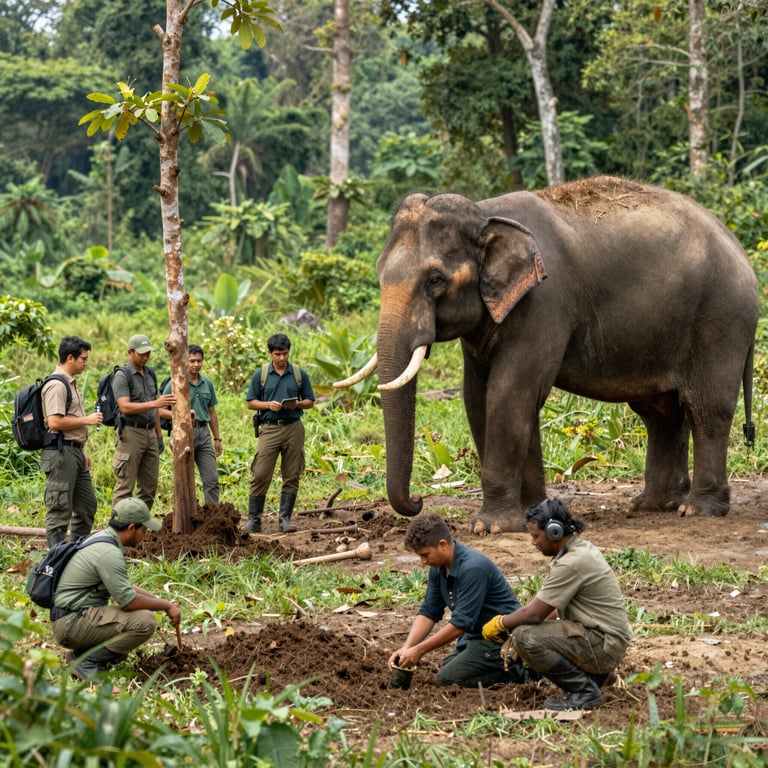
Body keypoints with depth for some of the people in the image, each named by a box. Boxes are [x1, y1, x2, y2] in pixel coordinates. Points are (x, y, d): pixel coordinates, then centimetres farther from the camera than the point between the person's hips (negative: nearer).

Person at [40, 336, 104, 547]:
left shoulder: (70, 383, 17)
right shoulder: (56, 385, -15)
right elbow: (55, 422, -24)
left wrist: (82, 451, 22)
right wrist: (86, 420, -15)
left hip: (74, 452, 11)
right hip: (60, 453, -11)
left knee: (87, 506, 15)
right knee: (60, 510, -6)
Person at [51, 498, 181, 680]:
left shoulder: (101, 538, 13)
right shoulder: (109, 552, -19)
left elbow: (123, 588, 24)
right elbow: (128, 601, -20)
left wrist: (160, 601, 16)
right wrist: (166, 606, -6)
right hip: (73, 622, -10)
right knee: (145, 622, -21)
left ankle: (80, 654, 11)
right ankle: (88, 663, -12)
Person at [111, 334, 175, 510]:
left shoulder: (150, 374, 14)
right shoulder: (122, 376, -9)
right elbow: (125, 407, -22)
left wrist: (159, 435, 17)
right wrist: (154, 403, -31)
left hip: (149, 433, 7)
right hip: (131, 434, -7)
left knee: (149, 486, 8)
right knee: (125, 487, -6)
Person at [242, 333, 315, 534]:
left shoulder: (299, 375, 7)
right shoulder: (260, 375, 5)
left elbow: (310, 402, 11)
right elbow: (251, 403, 7)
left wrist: (297, 404, -11)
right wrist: (268, 405, -11)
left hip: (293, 428, 1)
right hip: (270, 429, -1)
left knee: (291, 477, 3)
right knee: (260, 475, -6)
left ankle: (285, 519, 9)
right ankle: (253, 520, -1)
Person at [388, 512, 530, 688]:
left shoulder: (473, 568, -28)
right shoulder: (438, 568, 0)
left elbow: (460, 623, -27)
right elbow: (428, 612, 6)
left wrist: (419, 650, -22)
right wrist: (407, 648, -9)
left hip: (501, 637, -10)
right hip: (476, 633, 10)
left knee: (447, 679, -15)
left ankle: (515, 672, -7)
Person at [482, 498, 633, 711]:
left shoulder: (572, 563, -22)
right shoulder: (581, 548, 10)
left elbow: (534, 614, -20)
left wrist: (500, 624, -2)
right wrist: (511, 624, 11)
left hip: (604, 644, -10)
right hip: (602, 639, 10)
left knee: (525, 638, -22)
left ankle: (585, 690, -10)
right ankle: (598, 674, 18)